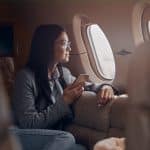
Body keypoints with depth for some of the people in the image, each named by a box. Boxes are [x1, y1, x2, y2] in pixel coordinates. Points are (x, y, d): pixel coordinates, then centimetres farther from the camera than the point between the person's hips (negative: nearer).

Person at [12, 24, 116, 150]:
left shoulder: (64, 73, 8)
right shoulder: (26, 76, -12)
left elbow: (88, 86, 22)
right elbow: (28, 124, -16)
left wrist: (104, 87, -1)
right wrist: (64, 102, -17)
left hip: (57, 137, 5)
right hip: (31, 139, -4)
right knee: (66, 138, -32)